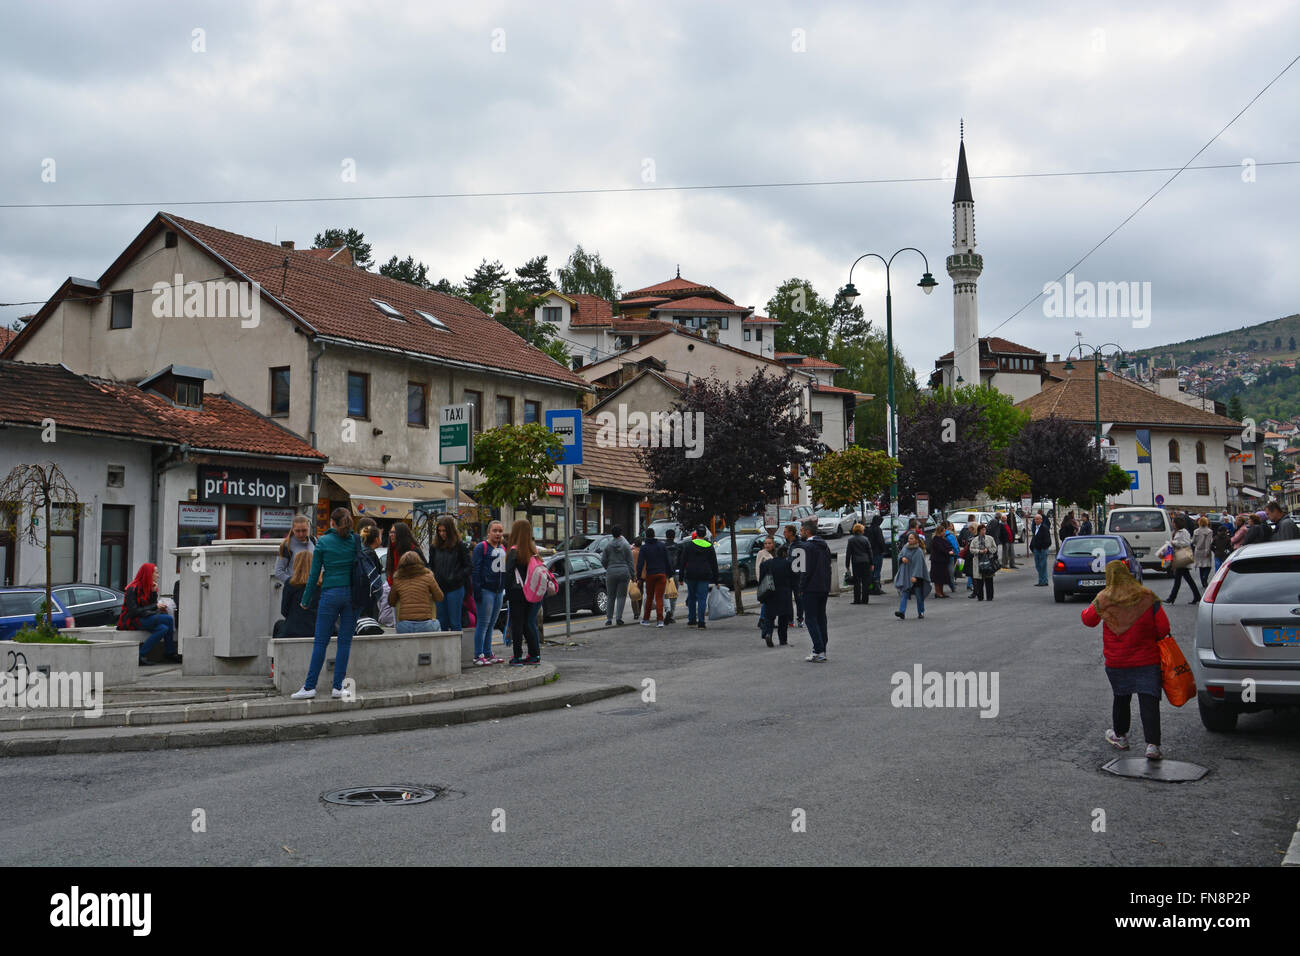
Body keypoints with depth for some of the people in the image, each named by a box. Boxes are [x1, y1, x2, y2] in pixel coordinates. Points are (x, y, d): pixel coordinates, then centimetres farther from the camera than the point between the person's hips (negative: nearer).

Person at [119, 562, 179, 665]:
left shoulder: (149, 587, 14)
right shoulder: (133, 589, -11)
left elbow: (154, 605, 9)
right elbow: (134, 611, -18)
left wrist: (154, 592, -4)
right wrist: (155, 606, -17)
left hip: (143, 618, 8)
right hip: (131, 621, -8)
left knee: (163, 629, -23)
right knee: (168, 619, -23)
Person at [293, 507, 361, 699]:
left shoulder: (323, 542, -1)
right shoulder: (355, 541, 5)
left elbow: (314, 574, 1)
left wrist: (306, 600, 10)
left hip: (330, 594, -2)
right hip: (352, 593, 2)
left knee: (321, 641, 2)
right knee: (345, 641, 5)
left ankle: (310, 686, 3)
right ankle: (338, 687, 4)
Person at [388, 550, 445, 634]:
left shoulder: (397, 580, 6)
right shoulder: (427, 577, 0)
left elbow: (391, 602, 19)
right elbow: (439, 598, 9)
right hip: (424, 625, -1)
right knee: (437, 624, 30)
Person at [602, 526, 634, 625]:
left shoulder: (608, 546, 0)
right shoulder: (626, 546, -2)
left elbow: (603, 560, 2)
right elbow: (630, 561, -1)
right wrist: (632, 575, 4)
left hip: (611, 572, 1)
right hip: (624, 572, -1)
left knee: (610, 596, 9)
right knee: (621, 596, 4)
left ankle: (609, 618, 7)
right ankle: (619, 617, -5)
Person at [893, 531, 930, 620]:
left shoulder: (918, 551, -13)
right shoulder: (905, 547, 6)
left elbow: (918, 564, -19)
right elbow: (899, 555, 17)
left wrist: (915, 576, -27)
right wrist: (902, 558, -8)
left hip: (915, 576, -5)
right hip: (905, 575, 5)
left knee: (919, 595, 6)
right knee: (904, 593, -6)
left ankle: (921, 613, 21)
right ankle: (902, 613, -14)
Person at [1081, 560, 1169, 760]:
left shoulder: (1103, 600, -8)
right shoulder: (1147, 597, -8)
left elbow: (1089, 620, 8)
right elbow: (1163, 628, -6)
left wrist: (1089, 608, 28)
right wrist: (1149, 637, 13)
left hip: (1116, 662, 1)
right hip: (1147, 660, -1)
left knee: (1121, 698, 20)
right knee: (1149, 701, -2)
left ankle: (1120, 736, 35)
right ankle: (1152, 744, -9)